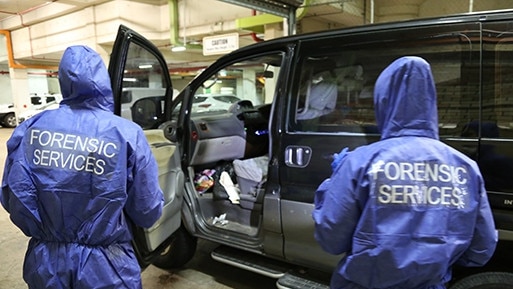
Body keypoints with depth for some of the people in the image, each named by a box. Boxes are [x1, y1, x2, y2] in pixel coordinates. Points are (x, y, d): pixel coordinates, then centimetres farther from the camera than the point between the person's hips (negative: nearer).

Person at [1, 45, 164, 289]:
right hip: (106, 268, -2)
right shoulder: (127, 134, -16)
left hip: (46, 264, 3)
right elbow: (148, 214, -11)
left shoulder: (30, 129, -8)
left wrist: (45, 234, 12)